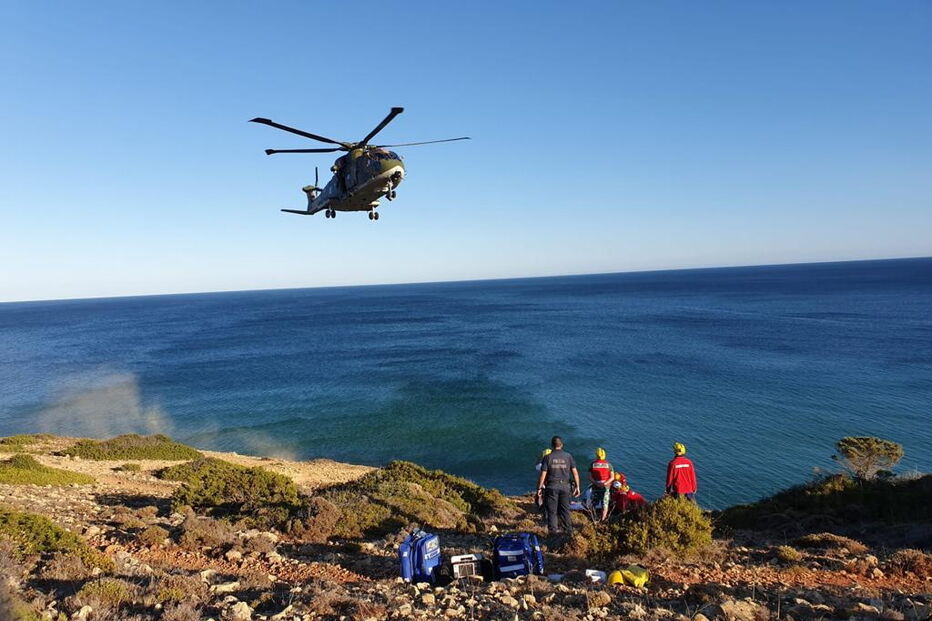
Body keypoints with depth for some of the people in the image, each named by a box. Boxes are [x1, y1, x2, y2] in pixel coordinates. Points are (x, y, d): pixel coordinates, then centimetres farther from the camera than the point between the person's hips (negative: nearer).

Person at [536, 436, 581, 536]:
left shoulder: (548, 457, -5)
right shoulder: (568, 456, 2)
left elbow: (543, 474, -7)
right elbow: (575, 472, 0)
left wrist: (539, 487, 1)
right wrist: (577, 486, 6)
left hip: (552, 486, -2)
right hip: (565, 486, 2)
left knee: (552, 510, 6)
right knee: (565, 509, 11)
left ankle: (553, 530, 8)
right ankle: (568, 530, 14)